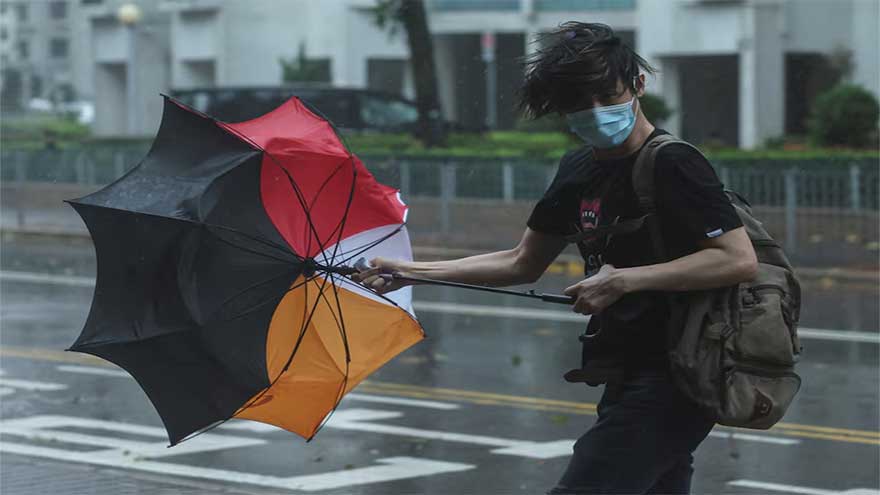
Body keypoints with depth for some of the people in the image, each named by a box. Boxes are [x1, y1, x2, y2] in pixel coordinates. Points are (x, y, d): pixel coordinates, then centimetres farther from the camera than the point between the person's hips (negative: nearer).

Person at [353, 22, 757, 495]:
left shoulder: (673, 164, -14)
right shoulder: (578, 170, 11)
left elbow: (740, 260, -22)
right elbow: (522, 264, 20)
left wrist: (624, 279, -23)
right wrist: (411, 272, 14)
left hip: (666, 385, -9)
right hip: (629, 383, 9)